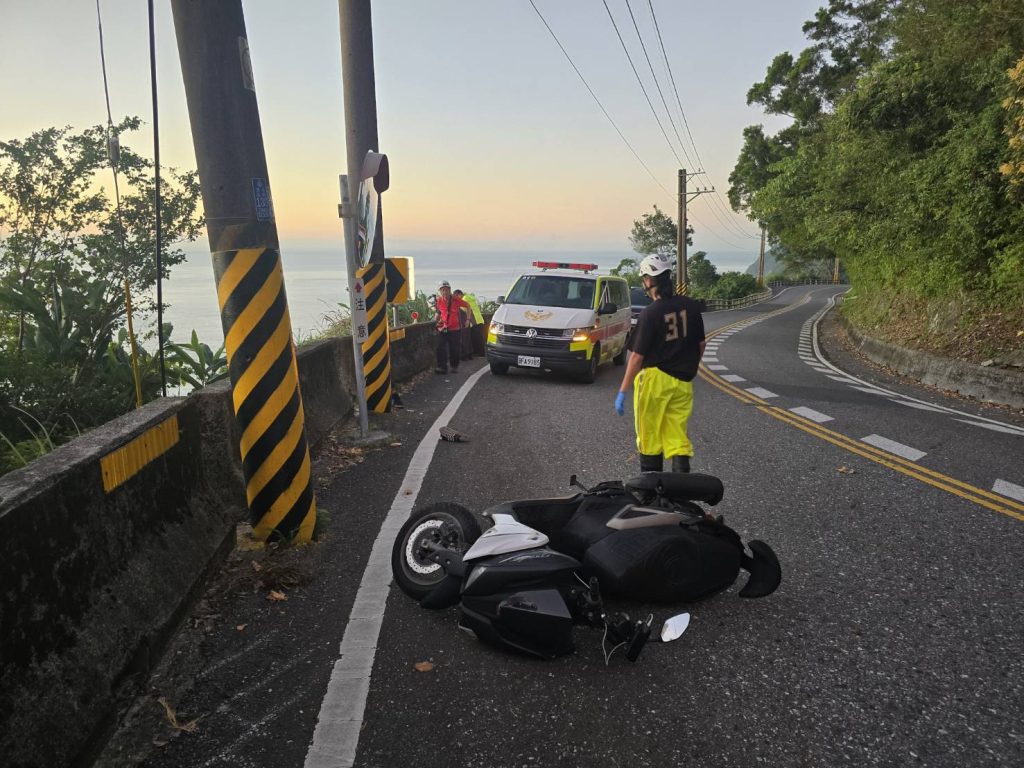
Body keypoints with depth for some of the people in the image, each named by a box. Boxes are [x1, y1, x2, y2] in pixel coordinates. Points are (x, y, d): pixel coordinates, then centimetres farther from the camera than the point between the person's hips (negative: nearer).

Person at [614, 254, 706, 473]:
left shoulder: (649, 314, -13)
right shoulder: (691, 306, 3)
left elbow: (637, 356, -13)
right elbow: (701, 345, 11)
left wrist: (622, 392, -9)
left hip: (654, 380, -5)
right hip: (683, 382, 5)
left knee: (649, 437, 8)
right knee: (677, 437, 9)